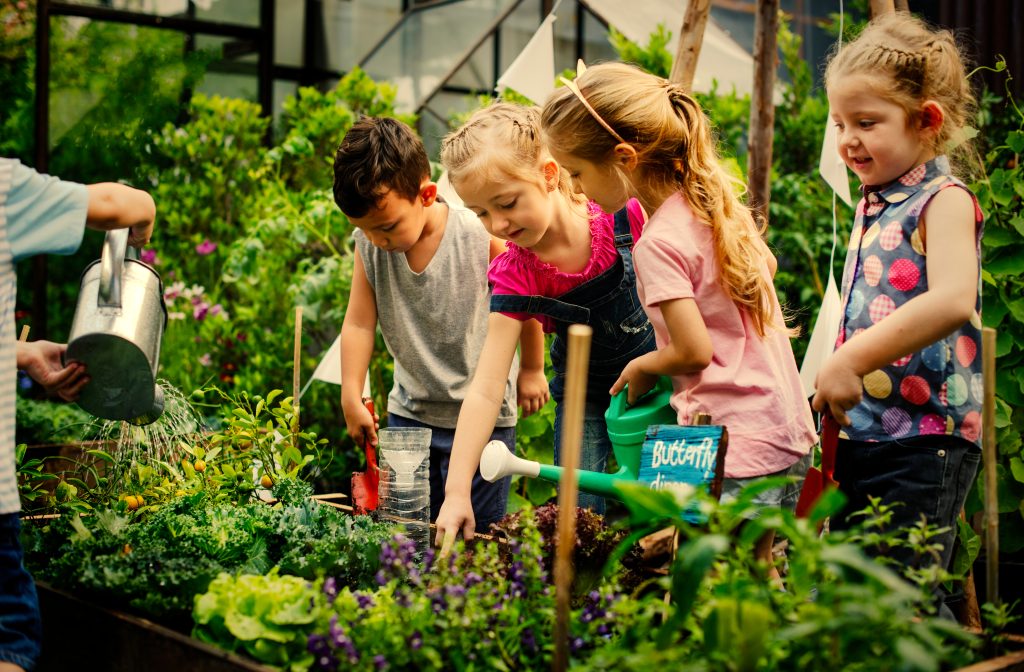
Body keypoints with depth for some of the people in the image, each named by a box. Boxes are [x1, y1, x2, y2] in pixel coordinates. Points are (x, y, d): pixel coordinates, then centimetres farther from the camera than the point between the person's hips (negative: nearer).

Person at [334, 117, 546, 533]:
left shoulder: (482, 238, -18)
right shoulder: (368, 243, -9)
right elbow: (359, 323, -4)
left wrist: (531, 370, 6)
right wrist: (351, 399, -9)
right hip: (408, 413, 4)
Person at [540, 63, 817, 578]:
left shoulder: (658, 243, -18)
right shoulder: (716, 198, 7)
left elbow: (694, 351, -19)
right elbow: (766, 265, 24)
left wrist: (640, 368, -1)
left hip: (736, 450, -9)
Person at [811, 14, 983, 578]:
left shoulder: (944, 200, -10)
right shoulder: (871, 207, 15)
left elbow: (951, 301, -27)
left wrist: (850, 360, -29)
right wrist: (835, 382, 13)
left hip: (923, 439, -8)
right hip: (859, 433, 9)